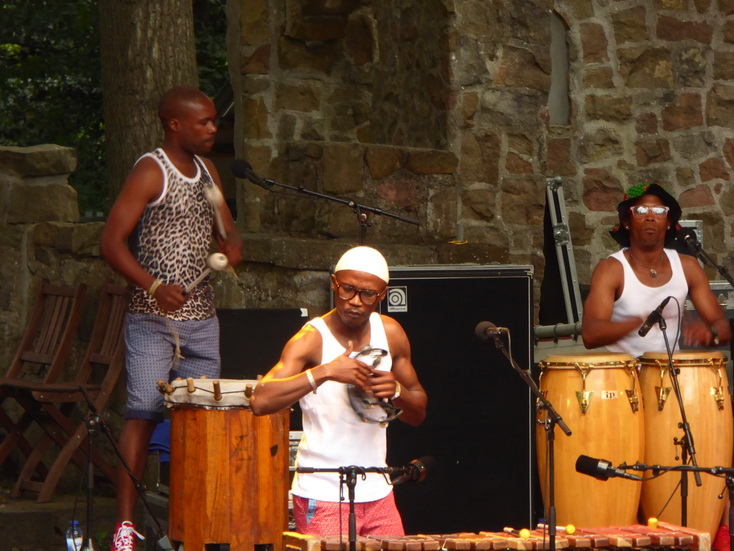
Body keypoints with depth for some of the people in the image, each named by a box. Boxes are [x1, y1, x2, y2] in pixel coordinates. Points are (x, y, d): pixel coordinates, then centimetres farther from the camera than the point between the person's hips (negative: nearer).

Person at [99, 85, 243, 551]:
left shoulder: (207, 172, 14)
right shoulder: (151, 172, -8)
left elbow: (228, 231, 22)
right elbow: (111, 242, -13)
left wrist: (232, 248, -3)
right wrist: (154, 287, -25)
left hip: (202, 317, 7)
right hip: (153, 320, -7)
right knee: (144, 414, -12)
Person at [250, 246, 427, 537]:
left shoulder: (390, 333, 5)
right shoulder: (311, 339, -12)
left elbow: (418, 414, 13)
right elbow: (260, 401, -27)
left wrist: (397, 391, -10)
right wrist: (326, 372, -34)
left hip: (378, 494, 5)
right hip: (323, 497, -5)